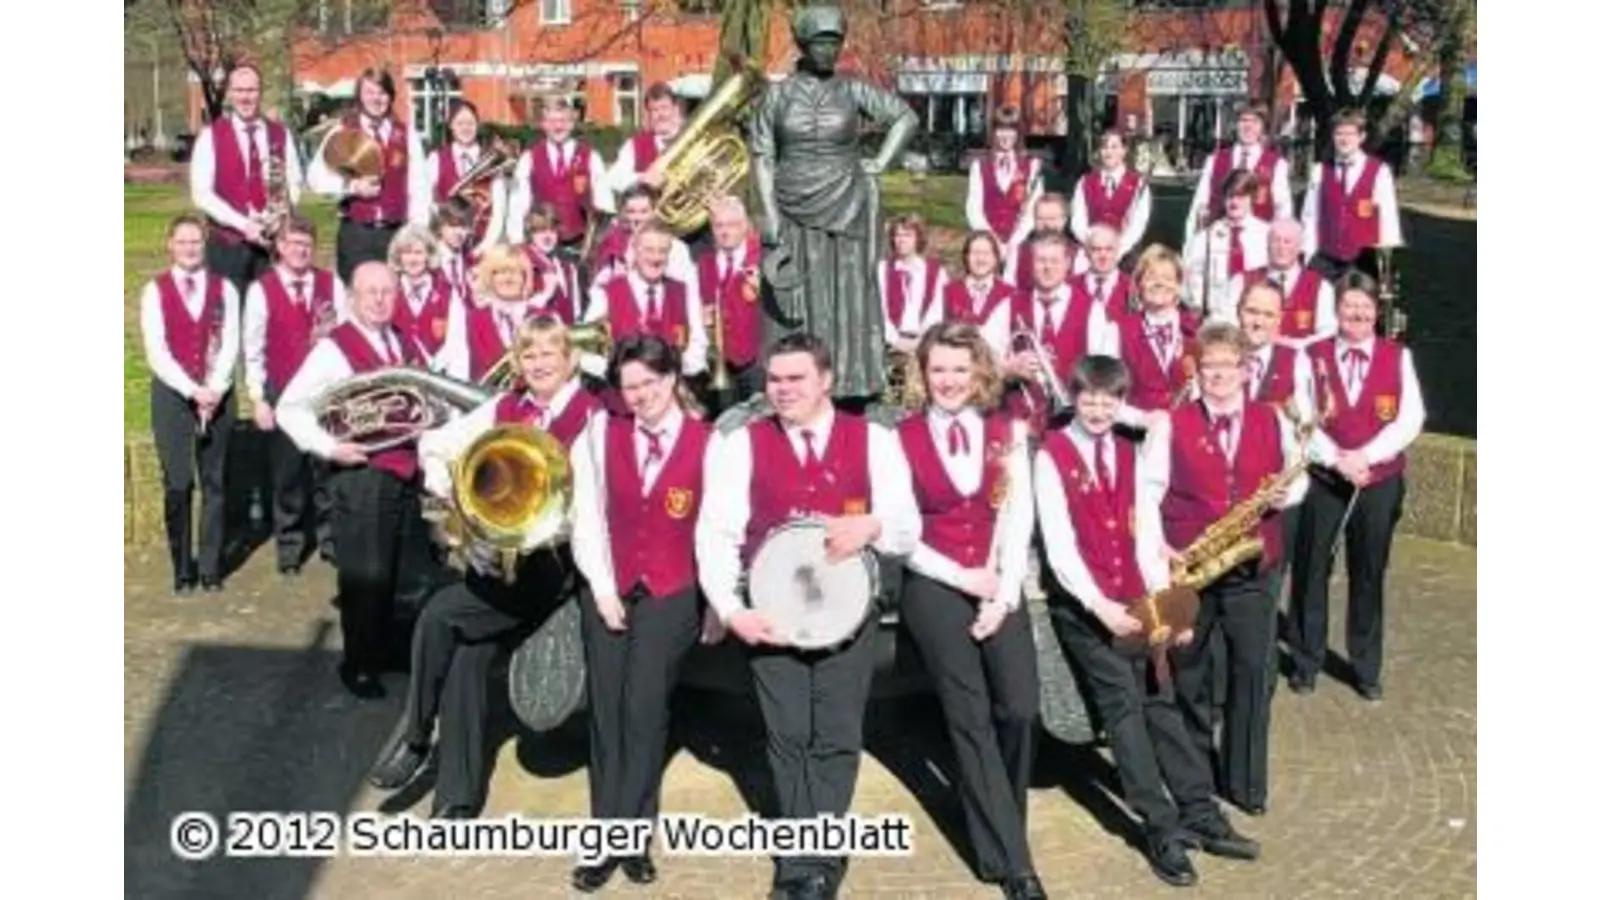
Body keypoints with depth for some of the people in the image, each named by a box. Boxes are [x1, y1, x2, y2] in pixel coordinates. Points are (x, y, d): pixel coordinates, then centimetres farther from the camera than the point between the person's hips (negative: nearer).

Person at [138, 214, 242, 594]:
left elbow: (230, 345, -1)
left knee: (214, 483, 4)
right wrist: (192, 390, -16)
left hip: (217, 395, 1)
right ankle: (182, 569, 8)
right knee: (178, 484, -3)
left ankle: (210, 568, 11)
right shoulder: (155, 291, 2)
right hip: (171, 394, -1)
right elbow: (156, 352, -6)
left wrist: (214, 389, -14)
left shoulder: (224, 288, 6)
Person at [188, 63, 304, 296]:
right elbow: (201, 194, -6)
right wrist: (243, 224, -16)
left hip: (271, 241, 2)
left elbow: (294, 184, 9)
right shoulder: (210, 136, 0)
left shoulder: (280, 135, 10)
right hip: (226, 243, -2)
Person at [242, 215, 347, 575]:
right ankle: (289, 545, 16)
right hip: (282, 392, -1)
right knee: (287, 472, 4)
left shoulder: (331, 284, 4)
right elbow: (253, 349, -1)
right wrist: (258, 398, -4)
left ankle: (330, 537, 20)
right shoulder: (261, 290, -1)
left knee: (328, 467, 5)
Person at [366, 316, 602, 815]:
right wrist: (450, 489, -2)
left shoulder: (592, 415, -6)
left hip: (549, 559, -6)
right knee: (467, 662, -2)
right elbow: (434, 444, 18)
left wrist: (527, 533, -26)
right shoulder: (504, 408, 12)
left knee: (442, 612, -21)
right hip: (493, 554, 6)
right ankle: (457, 800, 8)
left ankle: (414, 732, 0)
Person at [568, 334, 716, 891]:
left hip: (673, 593, -3)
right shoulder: (602, 431, 4)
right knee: (606, 712, 2)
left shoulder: (708, 441, -4)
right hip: (609, 588, 3)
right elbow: (587, 516, 3)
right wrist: (602, 586, -5)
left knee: (644, 707, -10)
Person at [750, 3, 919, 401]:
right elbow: (762, 157, 1)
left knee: (850, 301, 2)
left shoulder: (853, 90, 2)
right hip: (794, 218, 0)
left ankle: (853, 390, 8)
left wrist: (881, 162, 0)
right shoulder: (775, 95, 2)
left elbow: (906, 116, 10)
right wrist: (769, 214, -8)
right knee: (794, 308, 1)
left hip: (846, 214, 0)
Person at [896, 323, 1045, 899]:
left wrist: (1004, 593, -9)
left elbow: (1019, 517, 0)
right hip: (933, 588, -2)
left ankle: (996, 819, 18)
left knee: (1020, 709, -8)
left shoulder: (1009, 431, 6)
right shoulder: (902, 438, -1)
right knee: (971, 719, 0)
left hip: (998, 586, 2)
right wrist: (963, 578, -9)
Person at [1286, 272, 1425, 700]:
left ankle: (1366, 667, 22)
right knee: (1311, 571, 4)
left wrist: (1366, 456, -16)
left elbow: (1410, 419, -6)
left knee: (1369, 574, 9)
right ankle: (1306, 661, 18)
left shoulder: (1398, 357, 2)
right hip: (1322, 479, 0)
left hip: (1381, 482, 1)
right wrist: (1337, 459, -17)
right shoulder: (1312, 356, 0)